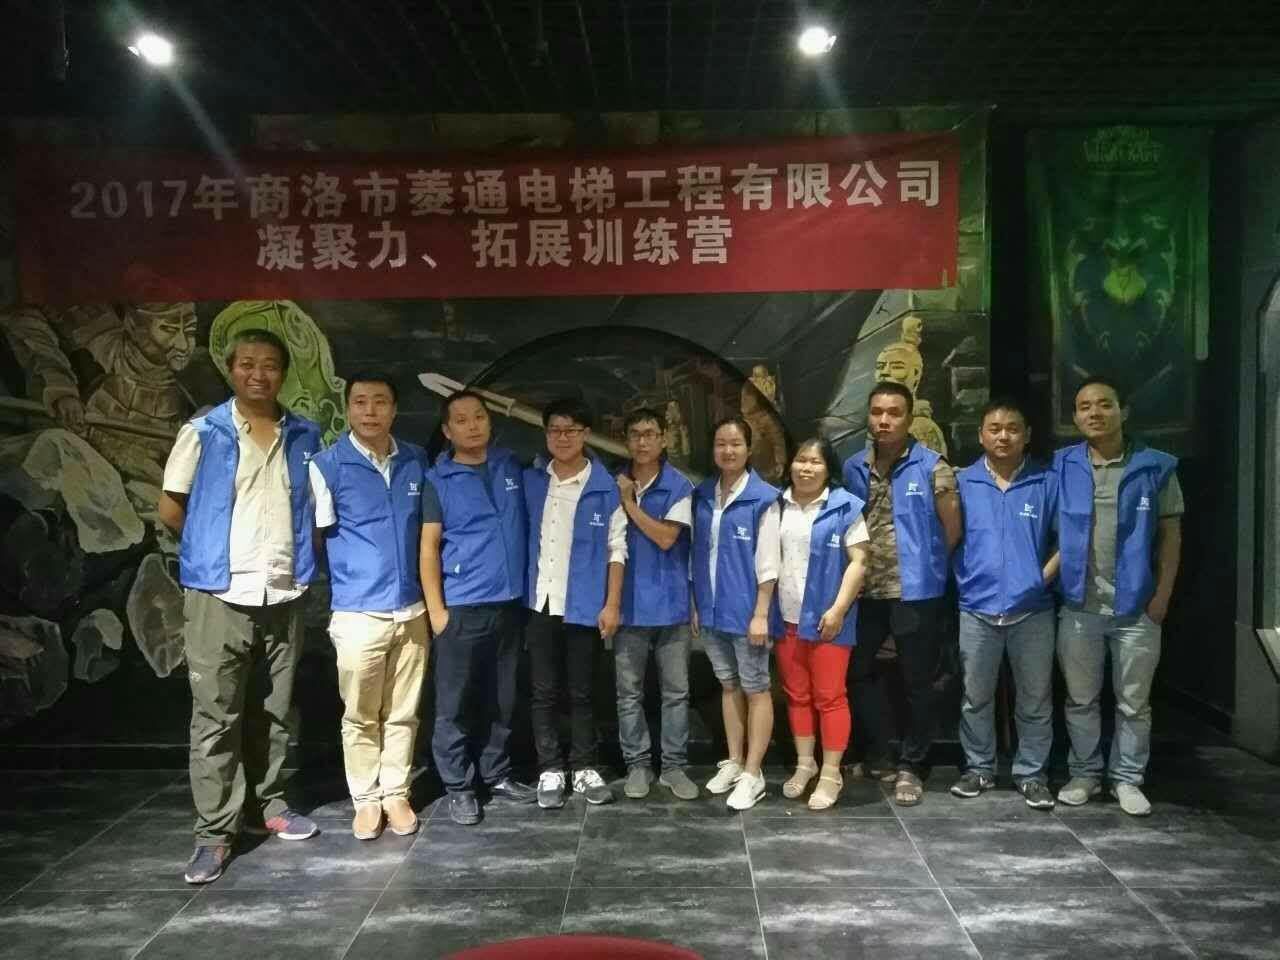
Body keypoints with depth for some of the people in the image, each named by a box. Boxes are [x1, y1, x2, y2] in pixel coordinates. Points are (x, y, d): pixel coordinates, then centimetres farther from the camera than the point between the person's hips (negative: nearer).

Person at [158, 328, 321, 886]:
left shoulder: (305, 437, 6)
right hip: (219, 595, -3)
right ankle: (214, 832, 6)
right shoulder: (203, 433, -3)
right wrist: (213, 548, 7)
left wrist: (291, 551, 6)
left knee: (273, 713, 14)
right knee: (215, 718, -1)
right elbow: (170, 508, 2)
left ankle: (267, 806, 28)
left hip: (284, 594, 4)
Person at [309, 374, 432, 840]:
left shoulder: (416, 461, 6)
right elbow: (315, 534, 0)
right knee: (360, 715, 6)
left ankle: (396, 794, 25)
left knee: (403, 713, 11)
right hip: (358, 612, -3)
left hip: (412, 609, 3)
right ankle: (366, 799, 21)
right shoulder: (328, 465, -6)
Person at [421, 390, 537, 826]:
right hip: (462, 606, -4)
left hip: (509, 602, 4)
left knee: (502, 699, 13)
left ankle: (497, 775, 26)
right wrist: (436, 608, -11)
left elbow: (527, 527, 19)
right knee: (456, 701, 2)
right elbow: (428, 546, -6)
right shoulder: (438, 480, -4)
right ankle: (458, 786, 14)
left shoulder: (512, 467, 8)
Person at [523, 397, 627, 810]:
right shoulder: (530, 481, 4)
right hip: (540, 604, 2)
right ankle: (550, 770, 19)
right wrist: (521, 592, 1)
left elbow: (616, 550, -3)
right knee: (543, 692, 8)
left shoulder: (605, 487, -4)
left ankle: (584, 768, 22)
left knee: (582, 692, 9)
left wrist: (612, 604, -7)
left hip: (584, 605, -2)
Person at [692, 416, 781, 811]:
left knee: (756, 689, 5)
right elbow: (697, 555, 10)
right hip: (711, 609, 6)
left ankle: (752, 774, 12)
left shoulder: (762, 498, -10)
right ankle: (734, 762, 28)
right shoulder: (702, 495, 6)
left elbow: (767, 562, -11)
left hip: (746, 609, -5)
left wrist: (761, 613, -14)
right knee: (728, 686, 16)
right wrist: (695, 604, 9)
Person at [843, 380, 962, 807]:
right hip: (865, 590, 5)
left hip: (915, 591, -4)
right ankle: (878, 755, 31)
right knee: (857, 671, 14)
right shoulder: (853, 468, 4)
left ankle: (910, 766, 21)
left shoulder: (932, 467, -9)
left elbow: (952, 528, -3)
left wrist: (925, 563, 5)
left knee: (917, 682, 6)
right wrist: (856, 567, 8)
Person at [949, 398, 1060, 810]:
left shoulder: (1047, 482, 0)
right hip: (977, 609, 1)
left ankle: (1032, 774, 22)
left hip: (1032, 610, 0)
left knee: (1034, 699, 8)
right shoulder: (962, 482, 2)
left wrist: (1044, 576, -5)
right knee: (975, 696, 11)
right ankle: (979, 768, 25)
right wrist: (962, 578, -3)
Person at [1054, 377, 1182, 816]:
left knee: (1133, 701, 10)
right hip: (1078, 606, 1)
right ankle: (1084, 773, 26)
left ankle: (1127, 778, 23)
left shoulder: (1155, 467, -2)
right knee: (1081, 699, 12)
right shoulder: (1061, 467, 0)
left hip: (1136, 607, -1)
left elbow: (1170, 536, 1)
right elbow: (1050, 532, 4)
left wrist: (1162, 595, -4)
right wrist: (1050, 583, -4)